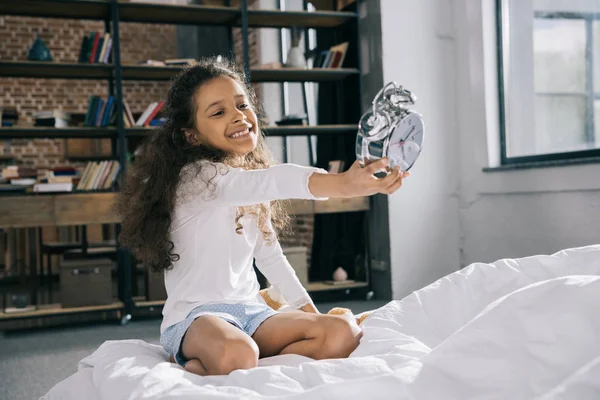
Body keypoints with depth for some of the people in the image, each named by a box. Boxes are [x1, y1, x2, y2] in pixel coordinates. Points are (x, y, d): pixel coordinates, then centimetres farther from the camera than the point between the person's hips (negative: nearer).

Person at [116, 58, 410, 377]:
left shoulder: (254, 187, 13)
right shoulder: (195, 176, -14)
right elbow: (275, 181, -34)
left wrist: (309, 310, 15)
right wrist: (340, 184, -50)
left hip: (250, 312, 8)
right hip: (195, 316, -8)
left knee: (343, 333, -14)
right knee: (236, 355, -41)